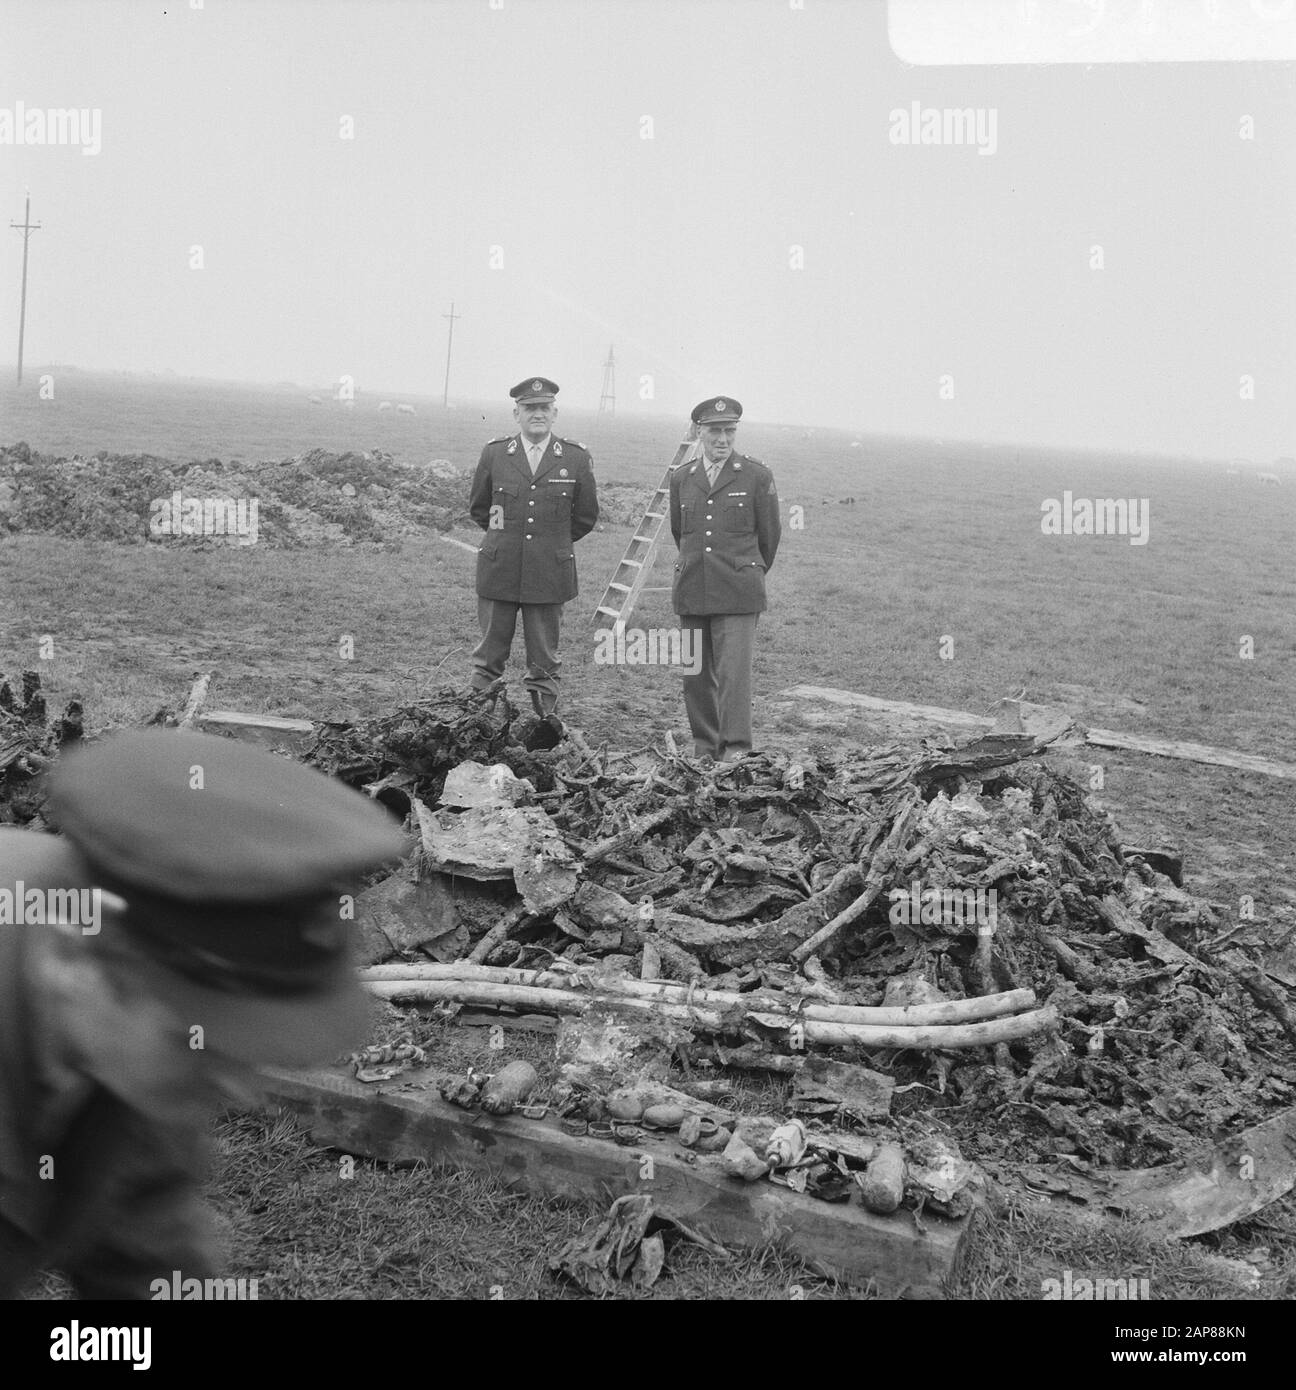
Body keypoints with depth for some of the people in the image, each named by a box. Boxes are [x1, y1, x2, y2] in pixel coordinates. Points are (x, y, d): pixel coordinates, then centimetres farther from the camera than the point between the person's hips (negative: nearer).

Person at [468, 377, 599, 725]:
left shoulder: (577, 458, 1)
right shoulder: (493, 453, 3)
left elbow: (586, 516, 12)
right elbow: (477, 507, 17)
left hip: (550, 574, -1)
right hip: (498, 572, 1)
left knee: (544, 660, 6)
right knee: (489, 655, 6)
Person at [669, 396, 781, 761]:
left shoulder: (757, 477, 0)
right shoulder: (681, 478, 11)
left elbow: (769, 537, 9)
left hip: (737, 593, -4)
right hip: (692, 592, 4)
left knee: (733, 672, -11)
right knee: (695, 675, 7)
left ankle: (736, 749, -9)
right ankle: (704, 748, 16)